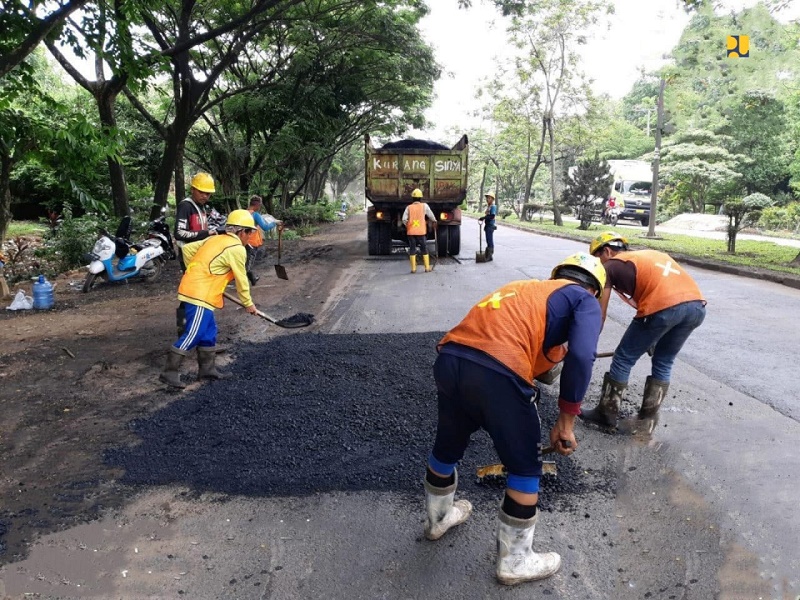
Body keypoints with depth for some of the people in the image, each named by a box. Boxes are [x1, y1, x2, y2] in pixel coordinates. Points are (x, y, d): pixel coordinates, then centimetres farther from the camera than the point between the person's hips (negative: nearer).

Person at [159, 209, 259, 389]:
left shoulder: (214, 239, 15)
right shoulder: (237, 248, -9)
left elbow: (187, 249, 17)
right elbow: (241, 280, -4)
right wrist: (248, 303, 7)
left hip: (192, 288, 9)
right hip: (200, 294, -9)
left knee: (209, 331, 16)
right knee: (193, 334, -6)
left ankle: (207, 368, 24)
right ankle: (170, 371, 0)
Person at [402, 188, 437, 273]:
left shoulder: (409, 207, 1)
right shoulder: (424, 206, 0)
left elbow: (404, 219, -6)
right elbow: (431, 215, 8)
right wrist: (434, 222, 27)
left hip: (411, 232, 1)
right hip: (421, 231, -1)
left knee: (412, 250, 6)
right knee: (424, 249, 8)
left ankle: (413, 268, 4)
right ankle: (427, 268, 8)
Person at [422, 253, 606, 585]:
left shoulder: (527, 287, 33)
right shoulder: (585, 301, 15)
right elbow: (580, 357, -6)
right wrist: (566, 420, 4)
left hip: (449, 359, 7)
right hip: (496, 372, -7)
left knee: (447, 447, 30)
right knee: (526, 467, 18)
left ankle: (437, 519, 56)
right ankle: (514, 561, 35)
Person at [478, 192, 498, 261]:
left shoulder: (493, 206, -12)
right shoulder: (488, 206, 15)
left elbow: (492, 216, -23)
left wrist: (483, 218, -22)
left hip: (490, 225, -9)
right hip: (487, 225, 9)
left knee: (490, 241, -7)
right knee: (488, 241, 13)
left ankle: (490, 256, -5)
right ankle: (487, 255, 20)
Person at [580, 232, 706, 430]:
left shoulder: (611, 265, 16)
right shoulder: (652, 254, 33)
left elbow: (600, 315, 13)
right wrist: (652, 339, 43)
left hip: (663, 308, -6)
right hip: (697, 305, 7)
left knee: (623, 360, 12)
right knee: (663, 363, 23)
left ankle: (606, 414, 24)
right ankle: (648, 420, 28)